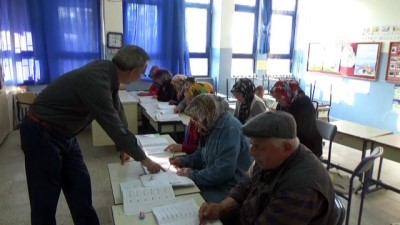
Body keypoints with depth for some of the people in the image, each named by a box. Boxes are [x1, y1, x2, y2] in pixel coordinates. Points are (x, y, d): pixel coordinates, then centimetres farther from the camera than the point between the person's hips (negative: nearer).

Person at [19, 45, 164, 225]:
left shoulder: (108, 71, -4)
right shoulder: (96, 81, -31)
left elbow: (117, 109, 7)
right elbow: (114, 126, -26)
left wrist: (124, 146, 12)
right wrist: (143, 159, -14)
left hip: (64, 134, 8)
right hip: (41, 133, -8)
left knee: (80, 189, 13)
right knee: (45, 199, 4)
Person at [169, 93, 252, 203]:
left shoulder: (230, 128, -23)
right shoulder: (212, 126, 7)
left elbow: (222, 172, -28)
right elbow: (202, 154, 21)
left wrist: (192, 174, -17)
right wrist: (183, 161, 5)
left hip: (229, 190, -9)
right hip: (214, 183, 9)